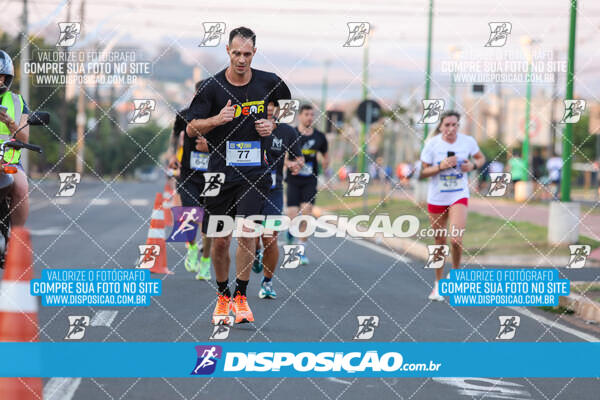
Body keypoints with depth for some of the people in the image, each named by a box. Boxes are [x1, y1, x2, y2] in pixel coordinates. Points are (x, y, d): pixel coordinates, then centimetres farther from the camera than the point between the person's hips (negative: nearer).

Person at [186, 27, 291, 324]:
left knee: (247, 231, -14)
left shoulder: (268, 82, -1)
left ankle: (240, 297, -1)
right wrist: (217, 119, -22)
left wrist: (273, 125, -1)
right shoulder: (212, 86, -6)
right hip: (220, 172, 0)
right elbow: (191, 128, -3)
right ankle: (222, 295, 25)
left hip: (255, 171, 0)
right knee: (220, 241, 5)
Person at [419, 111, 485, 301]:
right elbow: (423, 172, -5)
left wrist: (473, 165, -8)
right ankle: (438, 284, 23)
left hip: (459, 197, 0)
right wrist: (441, 167, -22)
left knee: (456, 239, -17)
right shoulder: (432, 144, -8)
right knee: (439, 241, 8)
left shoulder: (468, 141, -4)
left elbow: (481, 158, 14)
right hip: (436, 198, 0)